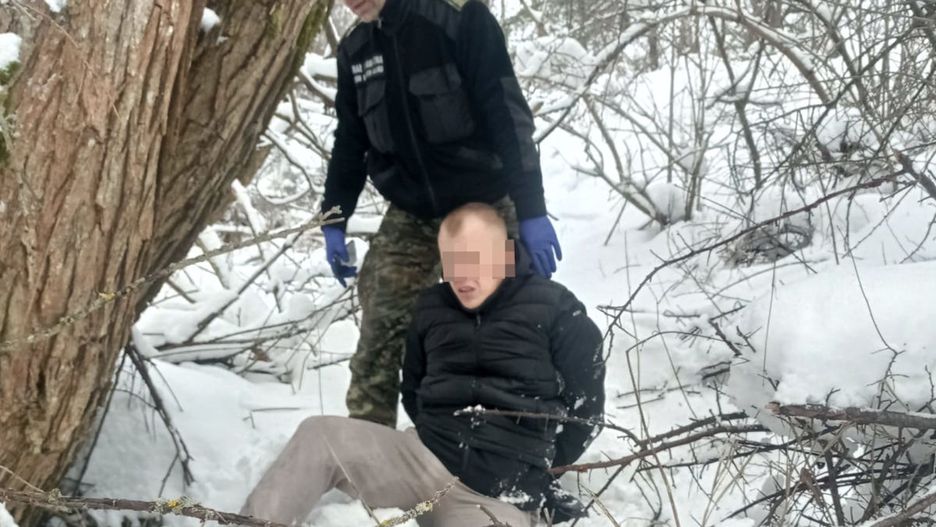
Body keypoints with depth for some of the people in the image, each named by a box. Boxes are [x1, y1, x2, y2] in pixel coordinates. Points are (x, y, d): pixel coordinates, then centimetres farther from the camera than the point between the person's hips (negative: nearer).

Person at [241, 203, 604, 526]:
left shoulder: (555, 310, -2)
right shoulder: (432, 308, 12)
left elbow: (585, 404, 3)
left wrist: (539, 471, 6)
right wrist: (438, 434, 13)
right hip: (425, 459, 4)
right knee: (319, 437, -20)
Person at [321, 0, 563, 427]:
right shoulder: (354, 51, 4)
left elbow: (506, 113, -17)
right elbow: (350, 141, 15)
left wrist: (530, 210, -22)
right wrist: (334, 222, 10)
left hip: (485, 205, -4)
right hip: (410, 216, 4)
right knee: (378, 339, -7)